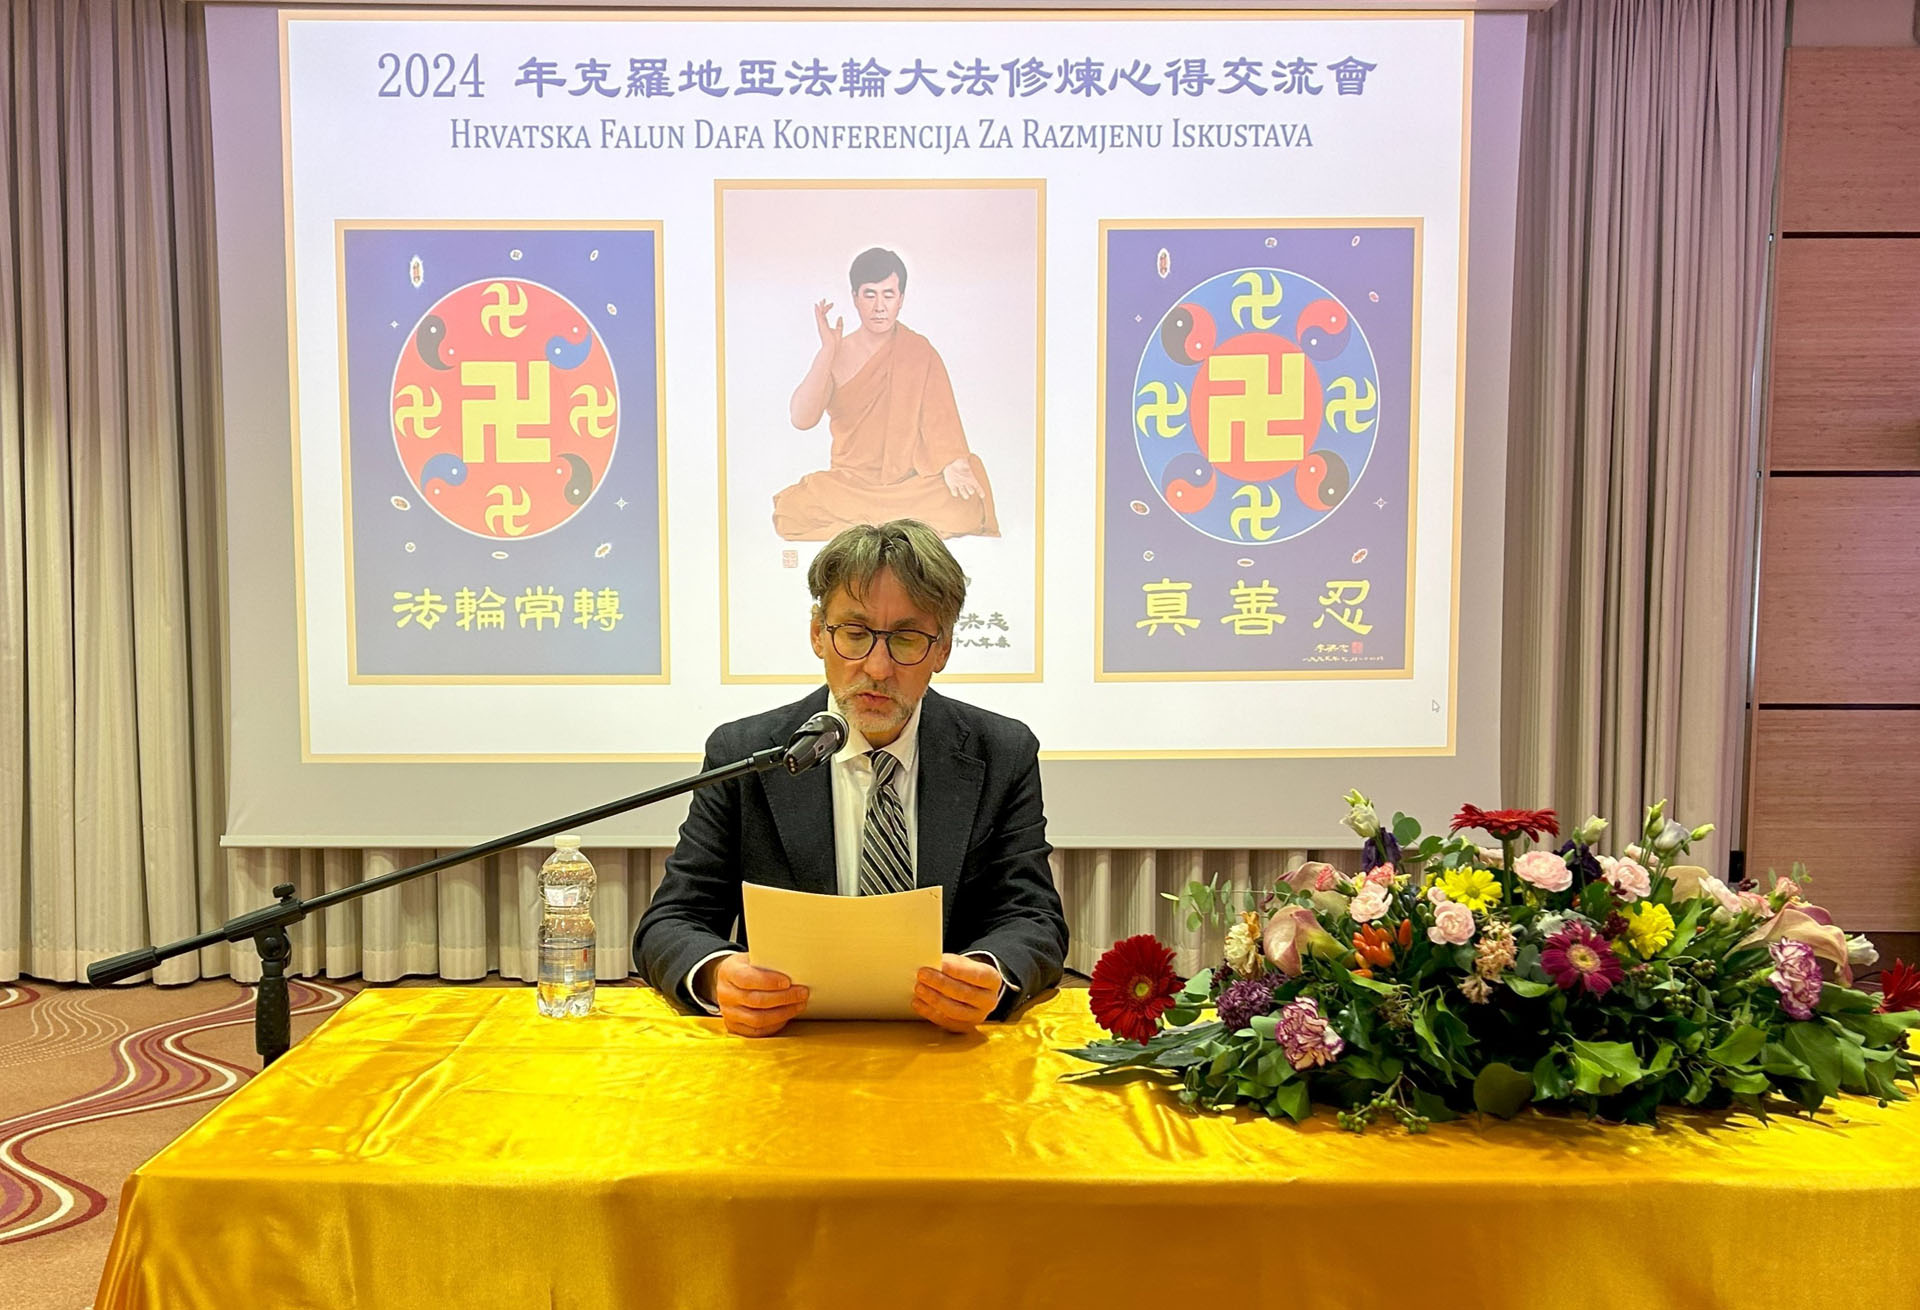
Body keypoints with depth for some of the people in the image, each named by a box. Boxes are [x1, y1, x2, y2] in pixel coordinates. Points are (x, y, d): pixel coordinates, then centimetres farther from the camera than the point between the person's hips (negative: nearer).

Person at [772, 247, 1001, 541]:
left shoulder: (919, 352, 5)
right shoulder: (836, 355, 5)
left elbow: (940, 417, -5)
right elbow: (801, 419, -9)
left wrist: (954, 465, -25)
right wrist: (827, 351, -14)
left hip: (912, 482, 0)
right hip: (847, 482, 1)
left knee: (966, 509, -32)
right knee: (791, 509, -30)